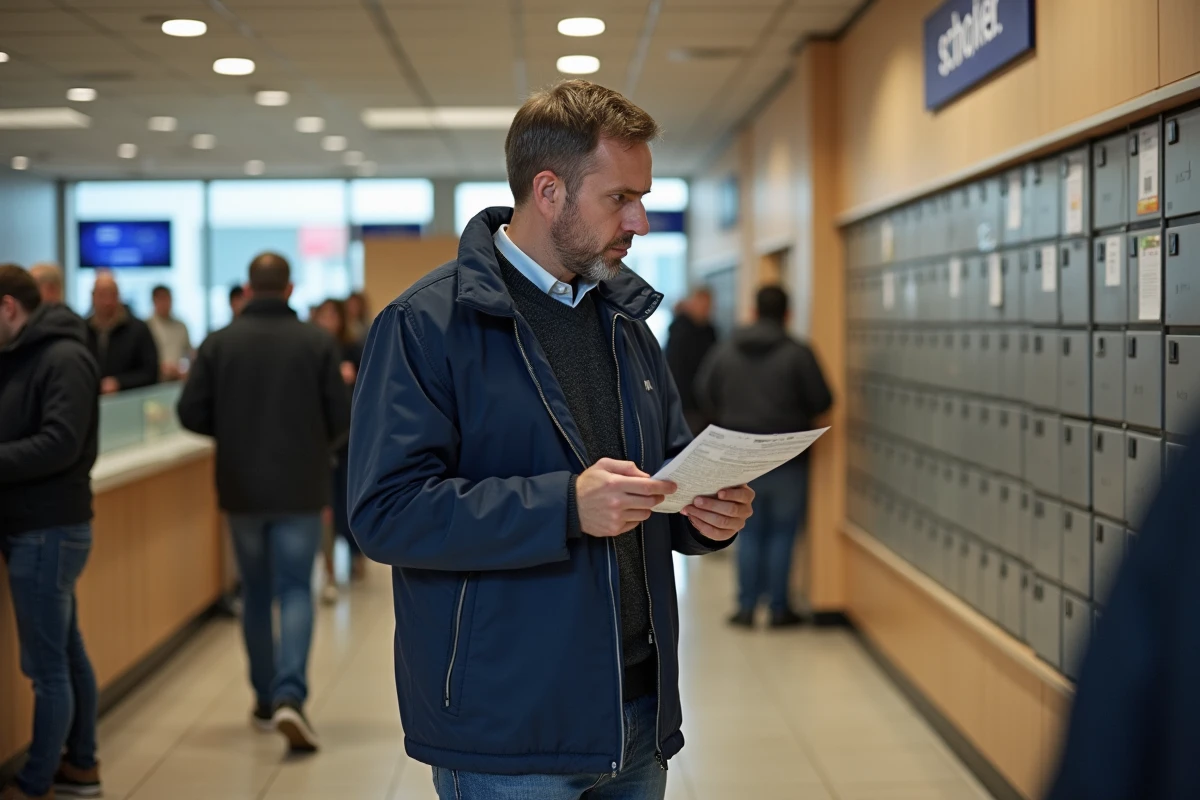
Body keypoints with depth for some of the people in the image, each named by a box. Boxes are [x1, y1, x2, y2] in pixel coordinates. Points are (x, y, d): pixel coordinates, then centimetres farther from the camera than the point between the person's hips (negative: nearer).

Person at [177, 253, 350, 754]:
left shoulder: (219, 342, -4)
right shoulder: (317, 342, -6)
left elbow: (191, 414, -5)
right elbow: (340, 418, -5)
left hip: (242, 489, 2)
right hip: (300, 489, -2)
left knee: (256, 593, 16)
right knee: (295, 591, 3)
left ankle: (265, 700, 24)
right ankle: (289, 695, -15)